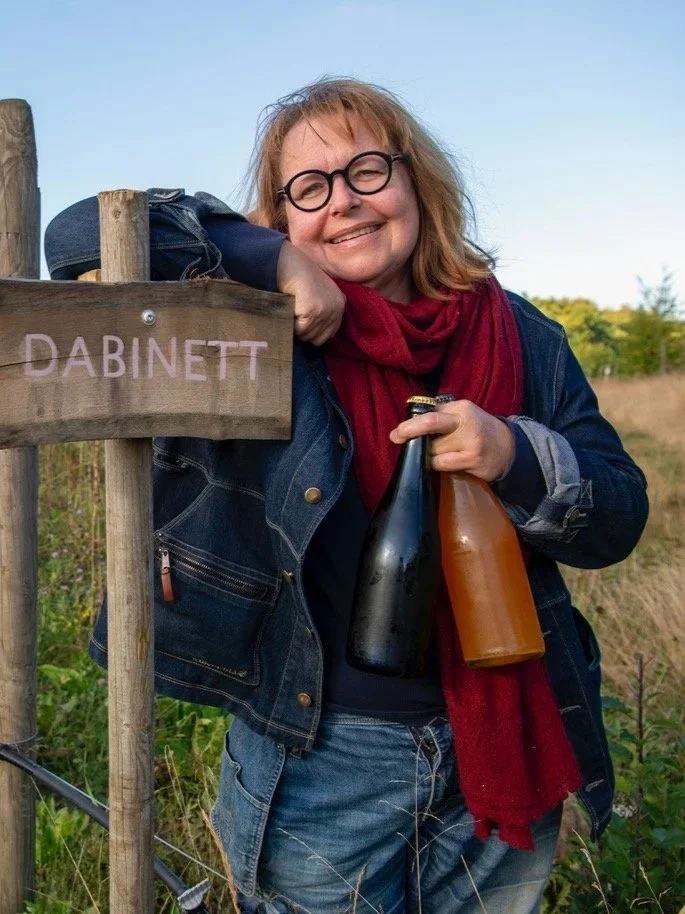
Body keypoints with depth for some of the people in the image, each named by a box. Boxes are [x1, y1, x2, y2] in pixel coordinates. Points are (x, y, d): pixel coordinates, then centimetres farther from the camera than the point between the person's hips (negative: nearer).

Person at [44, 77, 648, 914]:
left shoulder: (521, 340, 0)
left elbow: (620, 517, 1)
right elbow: (80, 236, -14)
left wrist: (518, 458, -20)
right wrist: (272, 259, -20)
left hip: (502, 750, 3)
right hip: (318, 760, -2)